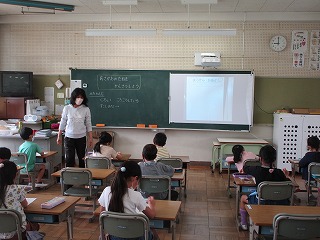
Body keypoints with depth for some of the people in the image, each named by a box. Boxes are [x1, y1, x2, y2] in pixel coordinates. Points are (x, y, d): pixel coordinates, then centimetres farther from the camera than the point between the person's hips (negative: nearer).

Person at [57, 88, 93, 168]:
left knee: (82, 158, 10)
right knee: (69, 159, -2)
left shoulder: (86, 109, -2)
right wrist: (59, 136, 9)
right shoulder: (67, 108, -2)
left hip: (81, 138, 1)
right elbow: (62, 123, 6)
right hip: (69, 137, 0)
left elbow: (88, 125, 2)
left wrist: (90, 138, 1)